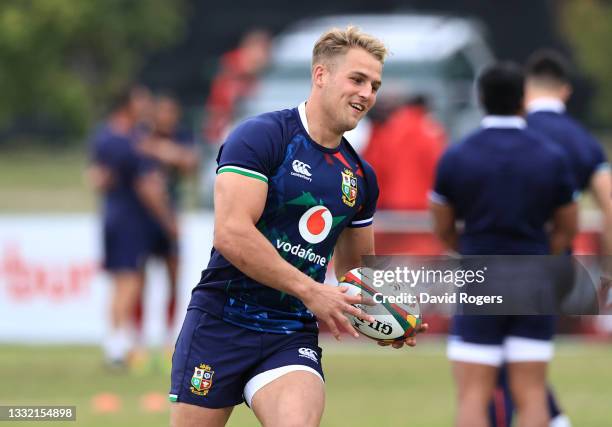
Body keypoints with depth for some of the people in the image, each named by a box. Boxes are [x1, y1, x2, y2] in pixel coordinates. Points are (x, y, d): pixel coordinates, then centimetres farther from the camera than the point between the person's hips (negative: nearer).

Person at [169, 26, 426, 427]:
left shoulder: (360, 175, 12)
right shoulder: (260, 136, -9)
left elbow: (356, 267, 24)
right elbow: (232, 234, -20)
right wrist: (311, 291, -20)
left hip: (293, 337, 4)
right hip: (222, 322, -4)